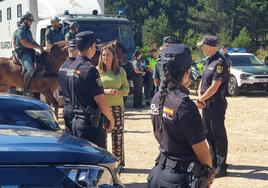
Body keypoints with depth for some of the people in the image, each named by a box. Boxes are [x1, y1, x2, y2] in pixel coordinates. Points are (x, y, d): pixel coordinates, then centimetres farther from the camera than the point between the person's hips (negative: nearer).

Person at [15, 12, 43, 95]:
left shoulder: (28, 31, 20)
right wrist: (37, 47, -18)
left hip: (30, 52, 10)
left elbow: (32, 41, 26)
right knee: (31, 70, -28)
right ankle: (25, 91, -25)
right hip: (23, 53, -10)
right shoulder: (21, 31, -10)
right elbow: (25, 43, -21)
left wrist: (40, 46, 8)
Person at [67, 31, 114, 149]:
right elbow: (100, 101, -18)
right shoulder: (90, 69, -18)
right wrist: (111, 119, -3)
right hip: (91, 124, -9)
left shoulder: (71, 68, 9)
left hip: (75, 122, 9)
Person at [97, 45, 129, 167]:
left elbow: (126, 89, 8)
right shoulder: (97, 70, 2)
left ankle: (119, 162, 11)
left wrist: (118, 91, -13)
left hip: (117, 106, 1)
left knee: (118, 134, 2)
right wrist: (105, 91, -17)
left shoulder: (120, 71, 8)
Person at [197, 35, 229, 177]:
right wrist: (200, 95, -1)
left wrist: (202, 98, -10)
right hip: (206, 104, 10)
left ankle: (221, 167, 5)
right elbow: (203, 81, 16)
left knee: (219, 135, -2)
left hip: (216, 105, -9)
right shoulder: (209, 61, 12)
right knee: (209, 134, 16)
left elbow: (214, 87, -21)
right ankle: (214, 162, 28)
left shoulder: (219, 63, -18)